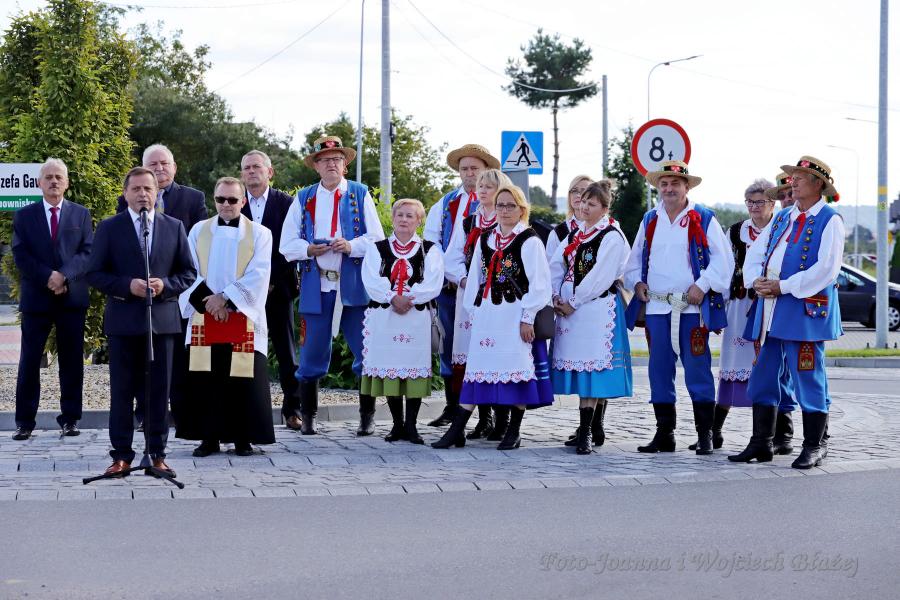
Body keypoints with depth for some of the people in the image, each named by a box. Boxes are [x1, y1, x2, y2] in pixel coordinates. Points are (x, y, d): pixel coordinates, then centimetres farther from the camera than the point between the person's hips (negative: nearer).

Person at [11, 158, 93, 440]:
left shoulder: (81, 214, 9)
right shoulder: (24, 215, 8)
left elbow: (87, 252, -1)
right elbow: (20, 255, -1)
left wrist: (64, 275, -16)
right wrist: (48, 277, -14)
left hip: (72, 297, 1)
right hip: (35, 298, 0)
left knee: (72, 361, 4)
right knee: (29, 361, 0)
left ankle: (70, 418, 11)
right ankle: (24, 422, 5)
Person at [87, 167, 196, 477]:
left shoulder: (174, 227, 9)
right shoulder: (109, 228, 4)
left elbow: (188, 272, 9)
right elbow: (95, 273, 1)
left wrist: (165, 285, -10)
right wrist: (127, 285, -14)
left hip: (163, 320, 1)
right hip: (123, 321, -1)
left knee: (158, 391, 4)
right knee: (122, 391, 2)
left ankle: (157, 453, 11)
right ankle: (121, 455, 7)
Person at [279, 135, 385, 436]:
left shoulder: (360, 195, 8)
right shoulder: (303, 199, 12)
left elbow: (376, 239, 3)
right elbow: (287, 244, 8)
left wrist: (351, 246, -15)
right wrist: (308, 249, -11)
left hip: (355, 287, -1)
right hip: (315, 287, 1)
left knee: (367, 353, -2)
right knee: (312, 355, 2)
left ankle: (367, 417, 8)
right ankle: (307, 417, 13)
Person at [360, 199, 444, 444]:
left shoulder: (430, 250, 8)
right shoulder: (377, 249, 11)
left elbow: (433, 283, -6)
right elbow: (371, 280, -4)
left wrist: (409, 299, -17)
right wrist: (392, 298, -18)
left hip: (418, 316, -1)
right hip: (384, 316, 1)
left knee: (414, 367, -3)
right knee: (389, 368, 2)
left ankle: (411, 425, 3)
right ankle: (397, 424, 12)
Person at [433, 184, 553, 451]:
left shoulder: (529, 241, -4)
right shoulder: (485, 239, 15)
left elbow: (538, 284, -7)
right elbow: (475, 277, 19)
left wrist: (528, 318, -11)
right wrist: (473, 309, 13)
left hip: (514, 315, -5)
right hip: (486, 313, 5)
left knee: (516, 369, -3)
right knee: (476, 367, 4)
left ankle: (513, 433, 7)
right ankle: (457, 430, 4)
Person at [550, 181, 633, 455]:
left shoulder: (612, 237, -8)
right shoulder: (574, 234, 16)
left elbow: (600, 276, -14)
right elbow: (556, 265, 11)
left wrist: (573, 302, -13)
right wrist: (556, 297, -3)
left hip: (598, 309, -7)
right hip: (568, 307, 7)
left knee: (592, 367, -11)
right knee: (582, 368, 9)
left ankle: (586, 431, -12)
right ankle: (594, 429, 16)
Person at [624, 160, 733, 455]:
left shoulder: (703, 219, 2)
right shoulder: (649, 220, 15)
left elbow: (722, 259, -3)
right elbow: (635, 258, 23)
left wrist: (702, 286, -13)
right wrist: (637, 282, 5)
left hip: (692, 308, -4)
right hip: (656, 308, 4)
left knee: (698, 371, -4)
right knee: (659, 372, 6)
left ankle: (705, 435, 3)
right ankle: (664, 434, 13)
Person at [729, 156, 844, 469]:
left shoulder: (829, 220, -4)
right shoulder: (782, 218, 18)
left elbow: (826, 269, -15)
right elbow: (755, 255, 17)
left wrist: (783, 286, -15)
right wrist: (756, 281, -4)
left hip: (806, 308, -7)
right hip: (769, 308, 7)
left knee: (808, 378, -3)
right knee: (762, 378, 9)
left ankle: (814, 446, 6)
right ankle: (761, 444, 17)